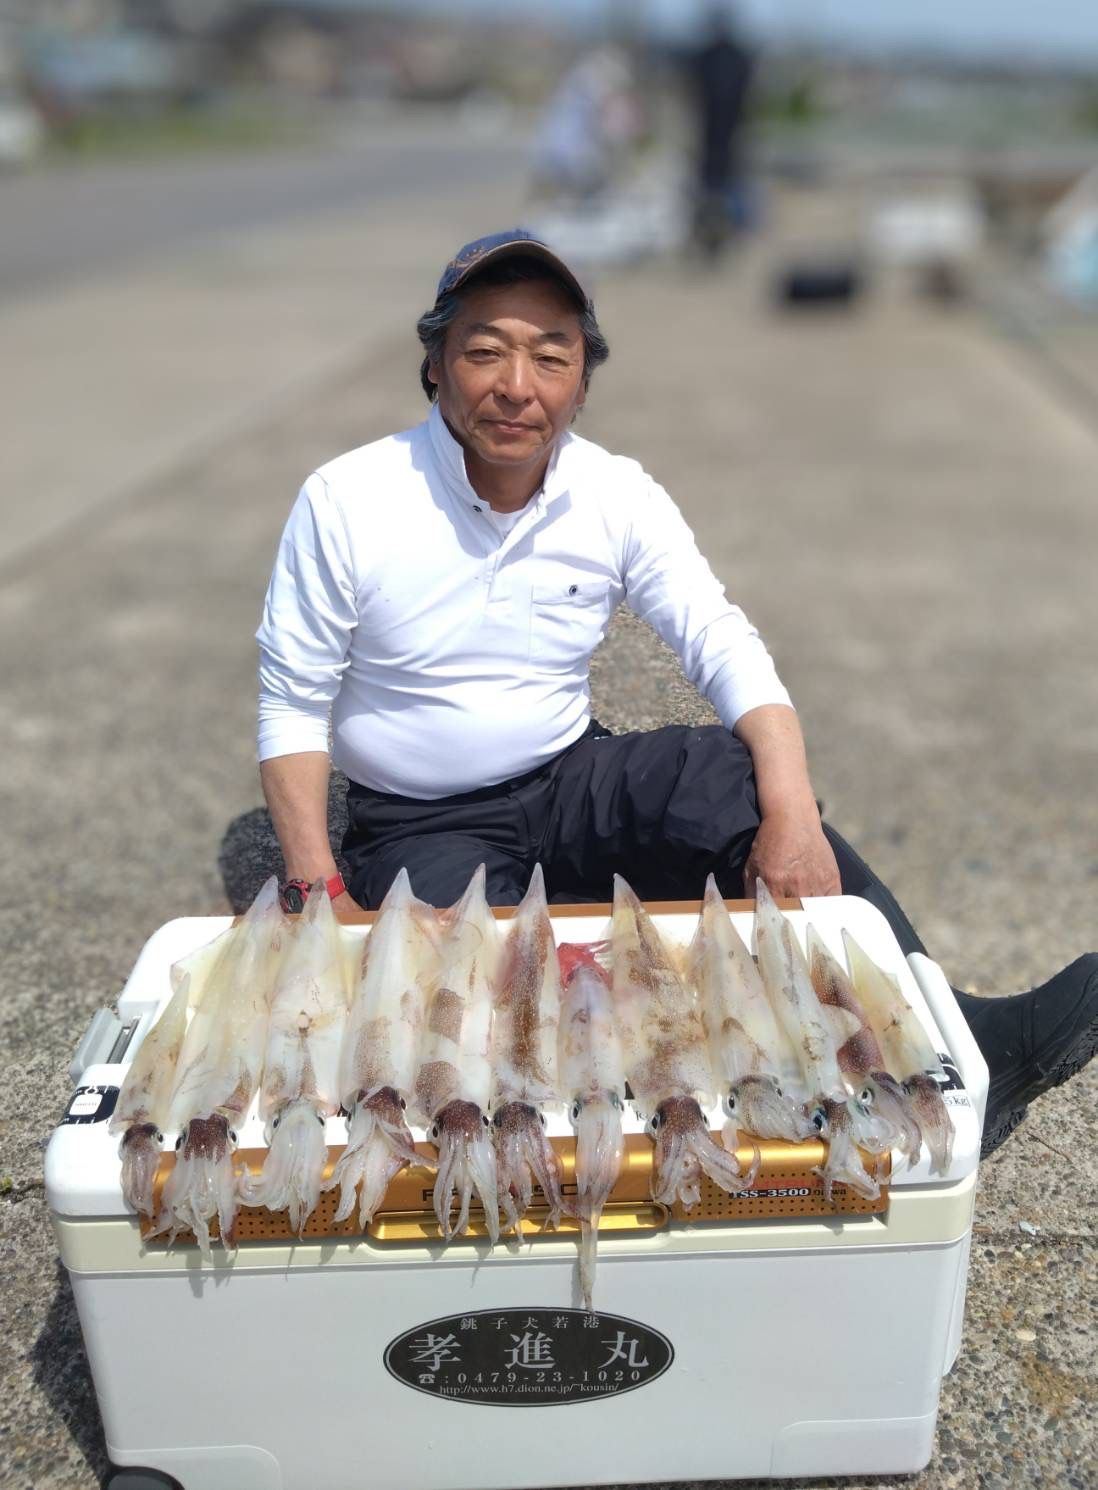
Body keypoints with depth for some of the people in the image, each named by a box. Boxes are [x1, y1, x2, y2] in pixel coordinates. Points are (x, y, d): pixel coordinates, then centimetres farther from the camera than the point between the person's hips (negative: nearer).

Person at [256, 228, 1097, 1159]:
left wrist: (793, 817, -27)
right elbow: (294, 703, -7)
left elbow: (727, 650, -10)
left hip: (573, 783, 2)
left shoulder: (618, 496, -6)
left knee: (725, 771, -28)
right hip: (422, 827, -1)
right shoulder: (344, 503, -13)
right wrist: (321, 891, -18)